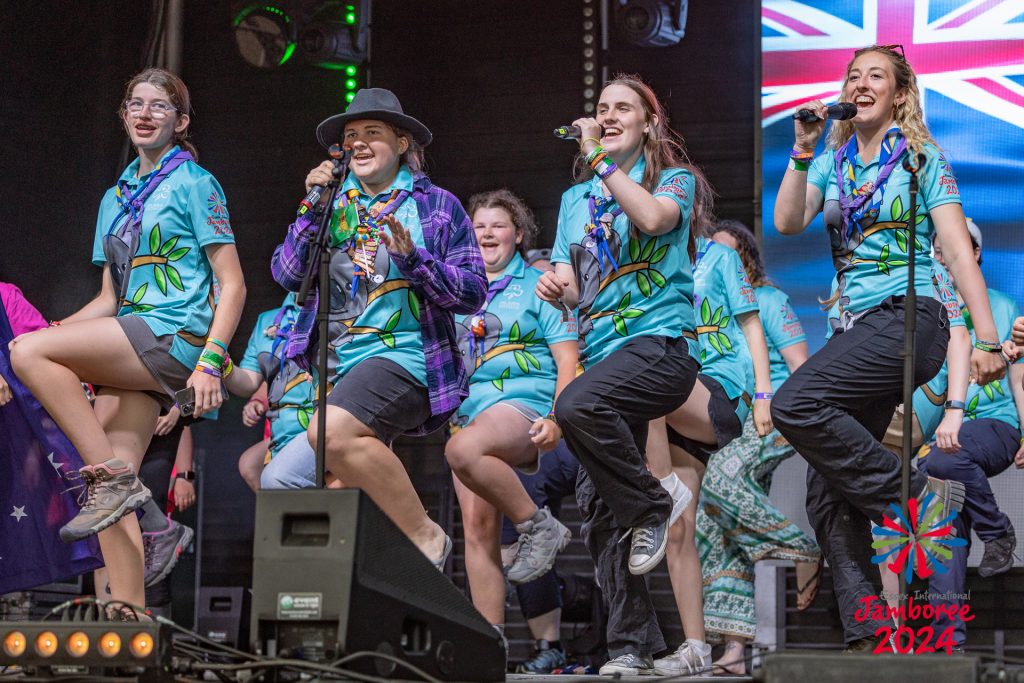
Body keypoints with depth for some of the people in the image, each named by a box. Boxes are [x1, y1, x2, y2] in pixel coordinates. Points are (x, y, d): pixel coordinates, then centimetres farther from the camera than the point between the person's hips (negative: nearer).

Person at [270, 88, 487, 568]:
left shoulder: (436, 206, 6)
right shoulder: (334, 204, 18)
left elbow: (473, 293, -3)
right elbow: (287, 275, 5)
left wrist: (412, 257, -17)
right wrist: (313, 207, -5)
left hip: (404, 355, -6)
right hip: (335, 363, 6)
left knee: (331, 433, -32)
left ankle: (424, 536, -21)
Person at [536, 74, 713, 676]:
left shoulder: (675, 178, 5)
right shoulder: (577, 199, 21)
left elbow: (654, 218, -18)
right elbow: (572, 288, 18)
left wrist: (600, 159, -14)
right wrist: (556, 287, -6)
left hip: (661, 341, -6)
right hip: (603, 352, 6)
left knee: (577, 405, -35)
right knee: (598, 509, -3)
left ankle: (651, 507, -13)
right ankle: (633, 644, 3)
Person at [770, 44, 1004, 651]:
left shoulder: (922, 158, 4)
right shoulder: (833, 162, 17)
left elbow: (959, 251, -2)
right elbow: (788, 222, 3)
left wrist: (988, 339, -9)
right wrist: (804, 151, -5)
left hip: (907, 317, -6)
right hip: (852, 327, 6)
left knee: (796, 405, -28)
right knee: (828, 493, -3)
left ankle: (915, 495, -16)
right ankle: (866, 635, -5)